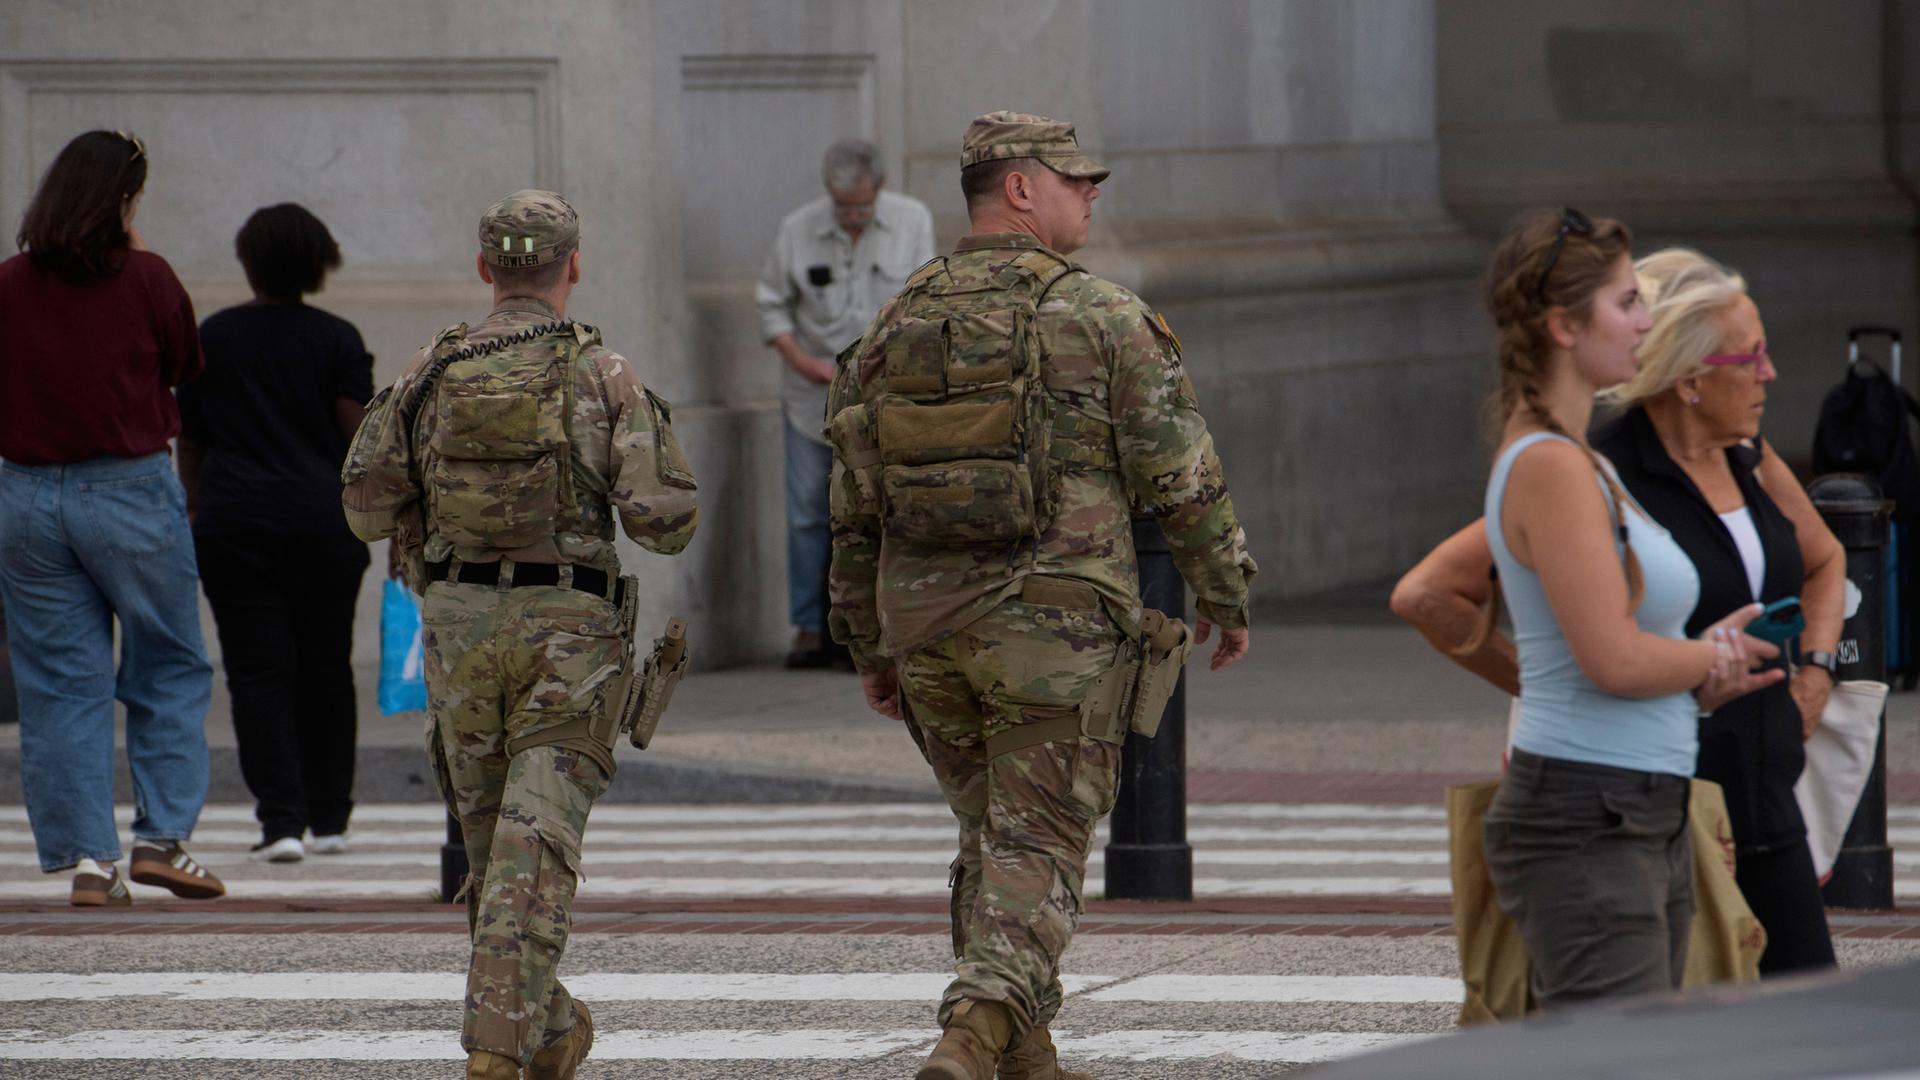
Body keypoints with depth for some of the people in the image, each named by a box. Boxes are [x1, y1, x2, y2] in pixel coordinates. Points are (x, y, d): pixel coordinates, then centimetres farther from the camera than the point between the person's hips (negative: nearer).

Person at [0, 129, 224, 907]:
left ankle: (87, 858, 4)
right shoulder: (146, 279, -8)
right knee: (169, 669, 10)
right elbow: (187, 366, 8)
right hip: (130, 491, -3)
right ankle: (162, 835, 2)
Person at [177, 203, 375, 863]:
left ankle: (282, 819, -13)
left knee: (258, 671, -1)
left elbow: (188, 439, 10)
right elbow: (362, 437, -4)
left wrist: (197, 512, 23)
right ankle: (328, 818, 18)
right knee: (326, 669, 12)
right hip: (325, 522, 1)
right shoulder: (337, 340, 0)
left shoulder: (212, 338, 3)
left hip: (234, 524, -1)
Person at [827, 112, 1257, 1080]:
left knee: (993, 833, 20)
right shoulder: (1103, 316, -5)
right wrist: (1225, 596, 10)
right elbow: (1182, 480, -4)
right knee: (1037, 849, -5)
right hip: (1051, 621, -5)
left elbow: (854, 505, 11)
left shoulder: (896, 326, 9)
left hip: (924, 625, 5)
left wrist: (870, 649, 19)